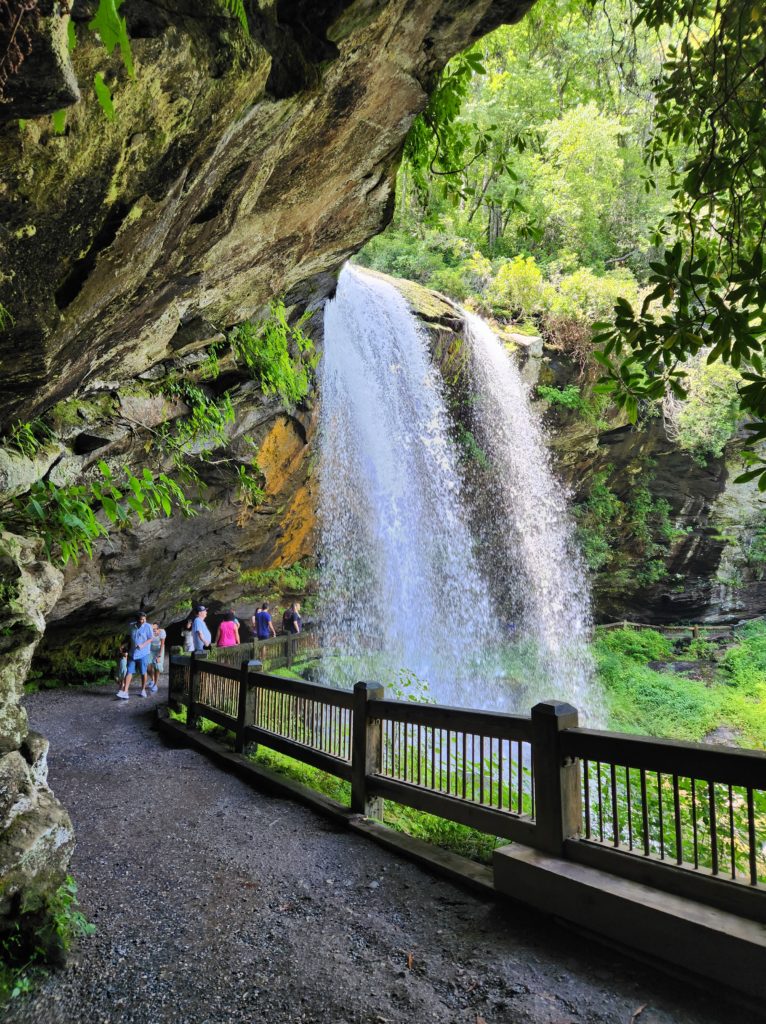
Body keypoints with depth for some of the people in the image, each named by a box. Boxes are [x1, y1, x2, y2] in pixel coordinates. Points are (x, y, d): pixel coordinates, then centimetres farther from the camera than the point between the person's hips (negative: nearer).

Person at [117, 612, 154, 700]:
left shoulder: (148, 627, -8)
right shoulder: (132, 626, 4)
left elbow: (150, 639, -6)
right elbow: (130, 639, 17)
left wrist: (142, 645, -20)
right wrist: (128, 650, 15)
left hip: (143, 654, -3)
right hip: (132, 654, 4)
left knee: (143, 673, 6)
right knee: (129, 672, -1)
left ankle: (143, 690, 21)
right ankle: (125, 692, -2)